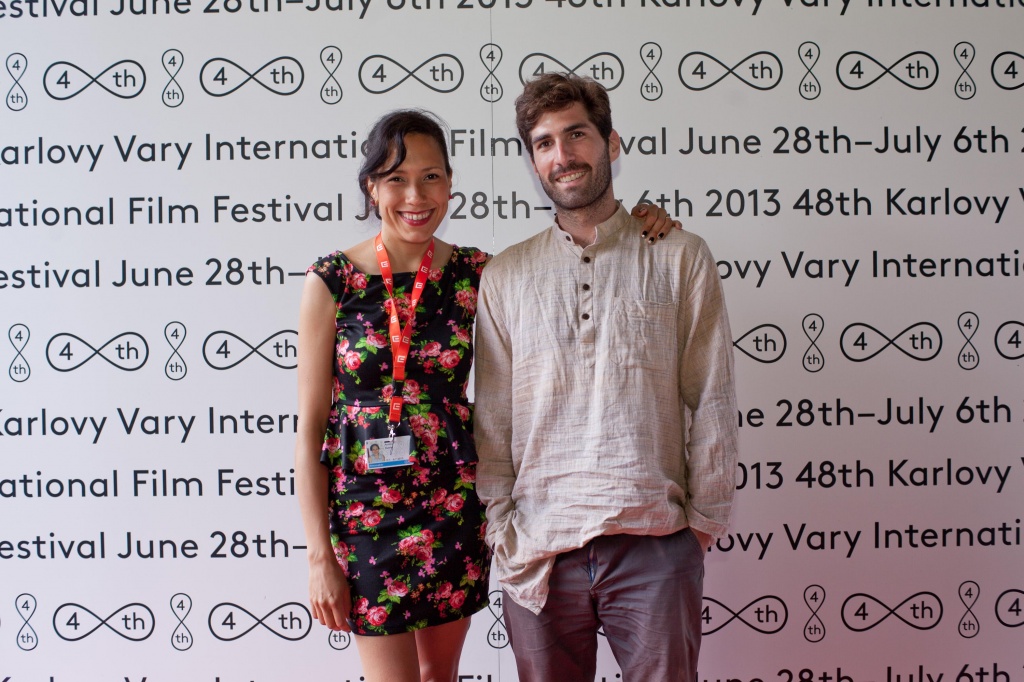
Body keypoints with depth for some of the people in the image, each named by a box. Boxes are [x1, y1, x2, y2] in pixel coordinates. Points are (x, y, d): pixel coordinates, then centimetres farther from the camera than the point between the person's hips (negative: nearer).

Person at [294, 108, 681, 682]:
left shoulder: (474, 274, -2)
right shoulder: (332, 281, -9)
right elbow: (310, 430, -6)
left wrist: (632, 230, -7)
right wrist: (320, 555, -8)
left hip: (456, 508, 3)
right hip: (366, 512, -3)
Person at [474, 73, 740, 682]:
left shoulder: (681, 258, 4)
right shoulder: (505, 277, 9)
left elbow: (712, 403, 3)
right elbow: (492, 419, 8)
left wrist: (705, 523, 1)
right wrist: (503, 530, 3)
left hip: (655, 545, -1)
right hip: (540, 547, 2)